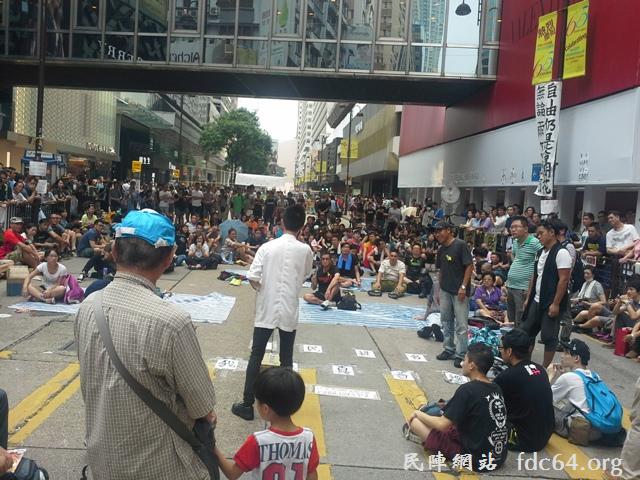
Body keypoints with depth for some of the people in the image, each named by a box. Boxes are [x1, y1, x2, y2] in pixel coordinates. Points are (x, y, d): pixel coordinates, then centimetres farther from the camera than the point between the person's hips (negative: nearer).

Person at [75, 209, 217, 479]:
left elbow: (94, 380, 5)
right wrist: (208, 414, 6)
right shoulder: (170, 322, -30)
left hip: (101, 458, 6)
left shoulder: (87, 307, -10)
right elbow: (203, 404, -17)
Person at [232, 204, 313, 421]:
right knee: (286, 359, 13)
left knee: (256, 356, 8)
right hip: (289, 311, 1)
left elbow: (252, 278, -12)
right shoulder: (305, 250, -6)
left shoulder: (267, 247, -9)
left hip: (266, 310, -1)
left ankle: (247, 405, 12)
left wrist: (263, 289, 7)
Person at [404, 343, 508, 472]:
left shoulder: (467, 390, -19)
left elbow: (442, 425, -16)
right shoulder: (496, 389, 2)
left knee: (415, 421, 0)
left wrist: (418, 414, 2)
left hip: (476, 459, -8)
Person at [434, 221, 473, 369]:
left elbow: (470, 266, -13)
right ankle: (449, 350, 25)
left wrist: (463, 287, -16)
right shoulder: (441, 250, 11)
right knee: (446, 322, 14)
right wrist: (439, 290, 16)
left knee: (461, 325, -4)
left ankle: (460, 355, 2)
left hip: (459, 292, -7)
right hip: (445, 290, 7)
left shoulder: (460, 245, -11)